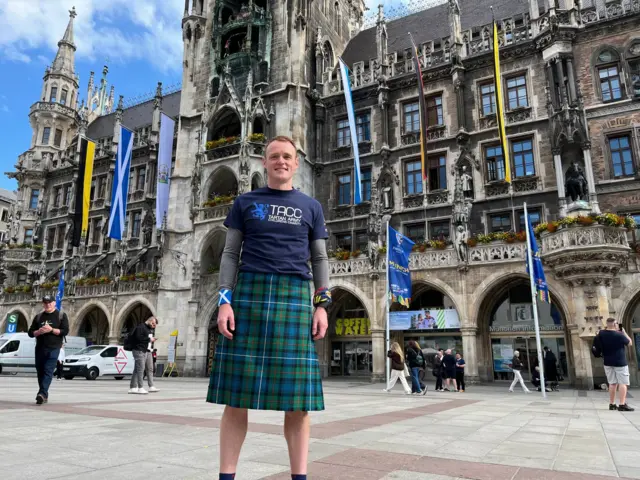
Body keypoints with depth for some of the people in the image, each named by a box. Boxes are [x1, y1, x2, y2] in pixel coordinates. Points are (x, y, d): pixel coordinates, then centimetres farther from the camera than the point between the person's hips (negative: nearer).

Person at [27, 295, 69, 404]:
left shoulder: (61, 315, 3)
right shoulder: (38, 317, 14)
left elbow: (65, 331, -6)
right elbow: (30, 332, 12)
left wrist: (51, 330, -17)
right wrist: (38, 332, -9)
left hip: (53, 348, -5)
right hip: (39, 348, 5)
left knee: (48, 371, -15)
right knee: (40, 371, 7)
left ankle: (42, 393, -23)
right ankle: (45, 395, 17)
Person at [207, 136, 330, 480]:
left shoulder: (311, 207, 15)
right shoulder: (245, 202, 13)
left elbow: (319, 260, 13)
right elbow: (230, 254, 9)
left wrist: (322, 305, 0)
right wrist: (224, 300, -4)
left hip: (294, 297, 1)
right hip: (248, 293, 0)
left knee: (297, 398, -1)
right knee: (237, 395, 0)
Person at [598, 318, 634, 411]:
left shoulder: (601, 334, -3)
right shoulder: (619, 335, -18)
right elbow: (629, 342, -1)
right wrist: (623, 332, 8)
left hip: (608, 362, 5)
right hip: (620, 362, -5)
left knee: (612, 383, 11)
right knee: (622, 383, -2)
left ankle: (612, 404, 12)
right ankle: (622, 405, -7)